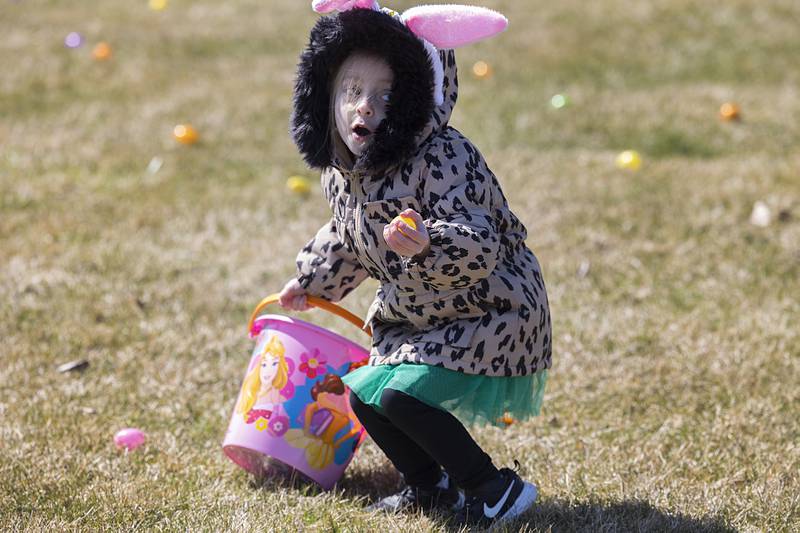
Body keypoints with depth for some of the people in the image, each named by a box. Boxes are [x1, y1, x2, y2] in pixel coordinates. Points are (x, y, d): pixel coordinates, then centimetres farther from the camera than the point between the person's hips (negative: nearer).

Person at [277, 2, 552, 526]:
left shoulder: (444, 158, -27)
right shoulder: (344, 171, -1)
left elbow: (480, 249, -36)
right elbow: (348, 239, 22)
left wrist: (428, 245, -52)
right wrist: (312, 281, 25)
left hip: (492, 317, -9)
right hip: (419, 318, 9)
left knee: (398, 394, -21)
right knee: (364, 391, 12)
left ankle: (496, 489, -8)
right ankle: (430, 486, 30)